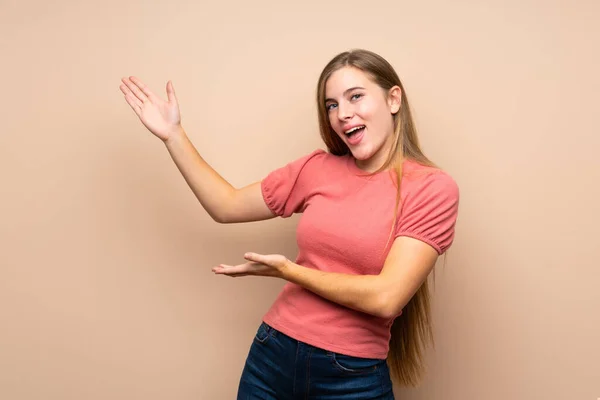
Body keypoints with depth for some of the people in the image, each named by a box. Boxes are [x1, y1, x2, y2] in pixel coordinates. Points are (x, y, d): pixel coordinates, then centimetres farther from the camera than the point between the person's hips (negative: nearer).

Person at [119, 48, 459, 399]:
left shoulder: (432, 188, -11)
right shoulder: (317, 168, 2)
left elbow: (385, 297, -19)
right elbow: (226, 207, 10)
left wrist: (287, 270, -11)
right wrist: (173, 134, 4)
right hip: (272, 356, 4)